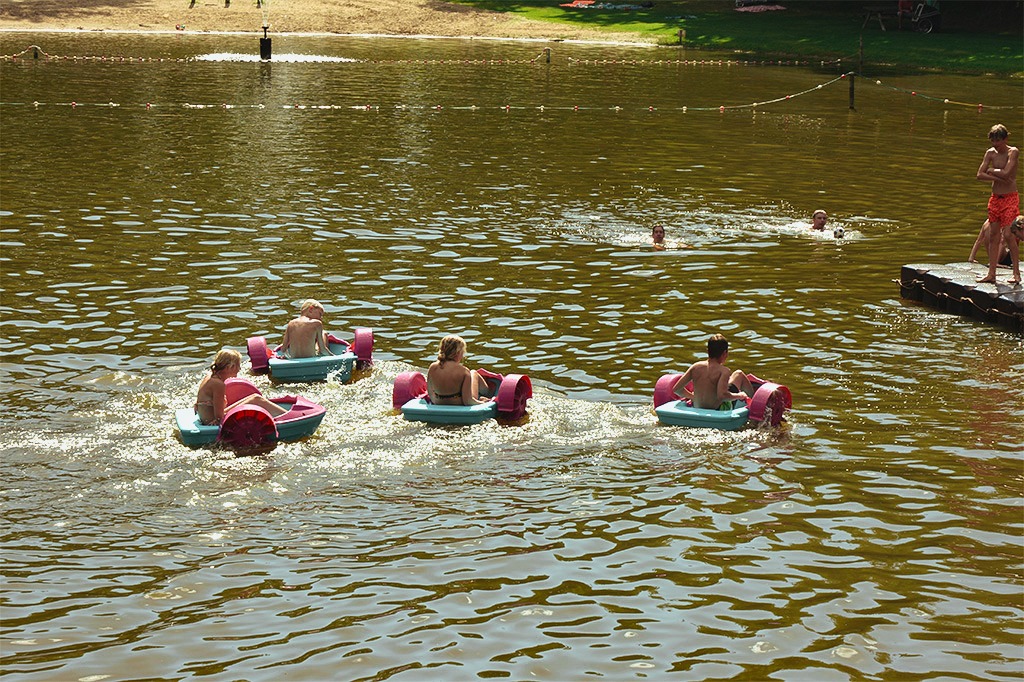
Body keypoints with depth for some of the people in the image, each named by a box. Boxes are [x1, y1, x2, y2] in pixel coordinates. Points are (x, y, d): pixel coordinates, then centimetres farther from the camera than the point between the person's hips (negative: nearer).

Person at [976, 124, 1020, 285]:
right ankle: (991, 274, 12)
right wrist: (998, 178, -13)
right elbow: (980, 175, -1)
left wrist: (992, 171, -6)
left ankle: (1016, 273, -5)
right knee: (993, 236, 7)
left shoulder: (1013, 152, -9)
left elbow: (1006, 173, -22)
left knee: (1008, 235, -13)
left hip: (1010, 198, -6)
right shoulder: (991, 153, 6)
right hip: (995, 198, 6)